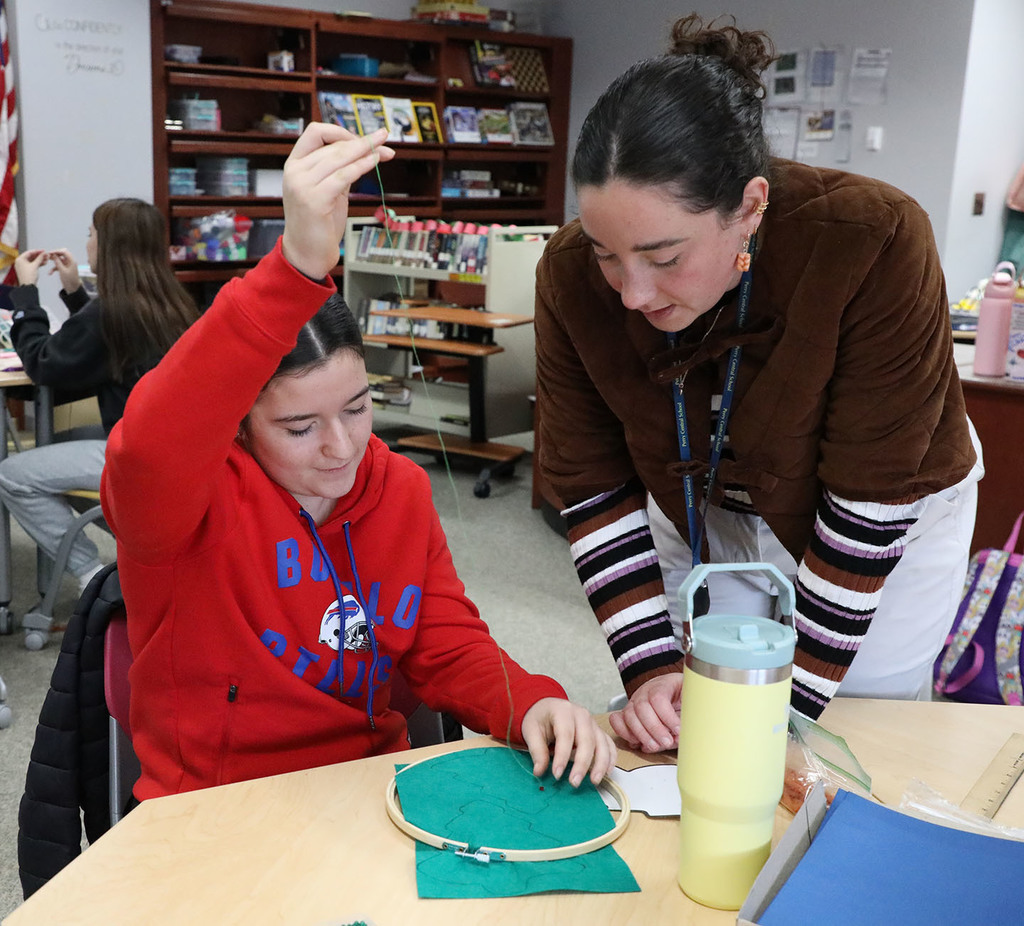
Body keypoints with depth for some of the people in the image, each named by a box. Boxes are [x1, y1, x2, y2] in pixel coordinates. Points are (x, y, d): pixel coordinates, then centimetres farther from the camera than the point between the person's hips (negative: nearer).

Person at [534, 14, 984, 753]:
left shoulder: (874, 242, -35)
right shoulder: (571, 277, -25)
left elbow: (871, 502, -28)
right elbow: (593, 489, -15)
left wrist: (790, 699, -23)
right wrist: (650, 667, -22)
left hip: (887, 523, -2)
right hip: (703, 518, 2)